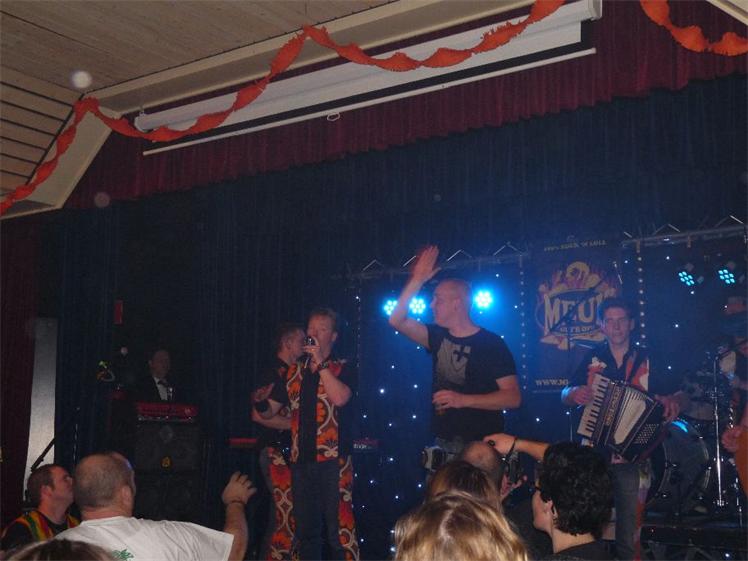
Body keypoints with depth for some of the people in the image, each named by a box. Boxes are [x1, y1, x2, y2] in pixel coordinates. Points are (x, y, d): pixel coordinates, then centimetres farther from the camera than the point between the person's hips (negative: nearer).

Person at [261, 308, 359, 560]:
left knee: (339, 530, -9)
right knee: (305, 531, 12)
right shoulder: (294, 372, 15)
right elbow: (269, 411, 18)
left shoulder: (343, 369, 3)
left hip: (333, 460, -5)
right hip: (301, 459, 5)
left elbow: (340, 397, -17)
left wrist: (321, 363, -13)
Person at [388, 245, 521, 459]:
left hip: (482, 447, -5)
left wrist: (462, 400, -20)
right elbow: (397, 320, 3)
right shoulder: (438, 337, 10)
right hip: (443, 444, 5)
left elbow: (513, 397, -13)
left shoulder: (492, 344, -8)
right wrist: (417, 280, -2)